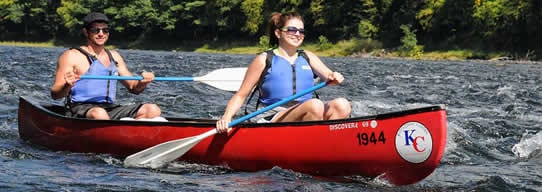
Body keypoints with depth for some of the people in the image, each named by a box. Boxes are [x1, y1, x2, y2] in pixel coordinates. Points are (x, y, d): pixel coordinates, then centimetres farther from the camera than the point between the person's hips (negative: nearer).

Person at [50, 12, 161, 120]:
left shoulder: (114, 56, 22)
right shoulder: (71, 56, 3)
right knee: (99, 114, -41)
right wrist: (67, 86, -27)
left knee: (153, 110, -15)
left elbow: (133, 88, 24)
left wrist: (142, 83, -1)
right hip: (80, 110, -6)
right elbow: (55, 94, -4)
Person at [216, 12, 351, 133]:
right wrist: (226, 117, -11)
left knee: (341, 105, -24)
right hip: (272, 120, -5)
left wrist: (334, 77, -17)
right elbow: (241, 95, 8)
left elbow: (328, 75, 9)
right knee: (315, 105, -33)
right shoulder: (264, 60, 9)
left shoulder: (307, 57, 22)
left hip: (308, 118, 5)